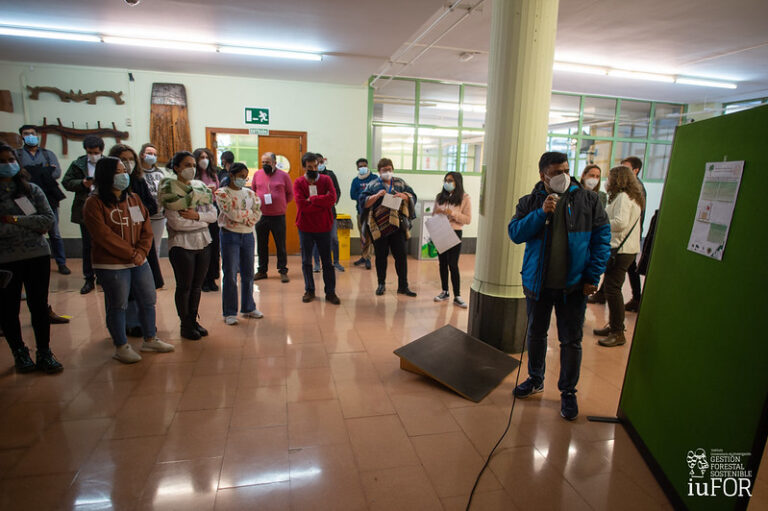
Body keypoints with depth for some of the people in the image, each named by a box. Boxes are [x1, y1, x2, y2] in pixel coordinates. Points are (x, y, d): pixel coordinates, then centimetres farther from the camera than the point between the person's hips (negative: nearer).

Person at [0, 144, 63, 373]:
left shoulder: (31, 189, 5)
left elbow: (49, 219, -4)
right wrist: (31, 227, -11)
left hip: (38, 255, 1)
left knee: (40, 306, 6)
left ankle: (44, 352, 19)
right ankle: (19, 353, 27)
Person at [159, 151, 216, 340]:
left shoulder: (200, 186, 8)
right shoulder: (169, 189, -8)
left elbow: (213, 214, 2)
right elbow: (176, 222, -17)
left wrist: (197, 215, -16)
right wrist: (202, 220, -8)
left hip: (203, 243, 5)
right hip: (181, 244, -5)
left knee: (197, 286, 13)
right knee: (184, 287, 6)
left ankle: (193, 320, 28)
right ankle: (186, 325, 20)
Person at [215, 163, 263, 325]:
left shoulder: (249, 193, 12)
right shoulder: (222, 193, -3)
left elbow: (258, 213, 1)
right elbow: (232, 213, -16)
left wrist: (241, 215, -12)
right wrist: (249, 213, -4)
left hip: (248, 235, 5)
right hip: (230, 235, -4)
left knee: (248, 274, 10)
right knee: (230, 275, -2)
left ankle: (248, 308, 23)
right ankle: (229, 313, 8)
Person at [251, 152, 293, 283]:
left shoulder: (283, 175, -1)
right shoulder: (257, 174, 7)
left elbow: (290, 194, 7)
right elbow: (252, 191, 17)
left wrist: (281, 204, 0)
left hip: (278, 216, -3)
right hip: (261, 216, 3)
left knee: (280, 245, 2)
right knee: (261, 245, 11)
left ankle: (283, 271, 12)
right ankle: (262, 270, 23)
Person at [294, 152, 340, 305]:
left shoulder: (326, 180, 0)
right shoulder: (298, 183, -2)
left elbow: (332, 198, -17)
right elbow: (301, 204, -17)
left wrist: (311, 199, -16)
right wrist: (322, 202, -16)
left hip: (324, 228, 0)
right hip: (305, 228, 0)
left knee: (327, 261, 7)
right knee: (306, 261, 10)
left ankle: (330, 292, 15)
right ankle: (309, 290, 24)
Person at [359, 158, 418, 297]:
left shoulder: (400, 183, 14)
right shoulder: (373, 185, 7)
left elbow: (413, 197, 9)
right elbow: (363, 202, -2)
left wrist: (404, 196, -12)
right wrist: (377, 195, -16)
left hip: (397, 224, 1)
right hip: (379, 226, -1)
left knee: (401, 255, 1)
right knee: (381, 256, 7)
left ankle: (403, 286, 8)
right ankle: (381, 284, 21)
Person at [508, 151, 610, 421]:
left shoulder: (588, 200, -1)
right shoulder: (530, 202, 2)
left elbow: (602, 239, -1)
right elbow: (515, 233, -9)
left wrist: (593, 276, -8)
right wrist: (541, 213, -20)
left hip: (573, 286, -1)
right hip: (537, 283, 2)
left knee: (571, 341, 6)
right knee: (536, 334, 16)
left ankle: (568, 392, 24)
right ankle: (535, 380, 36)